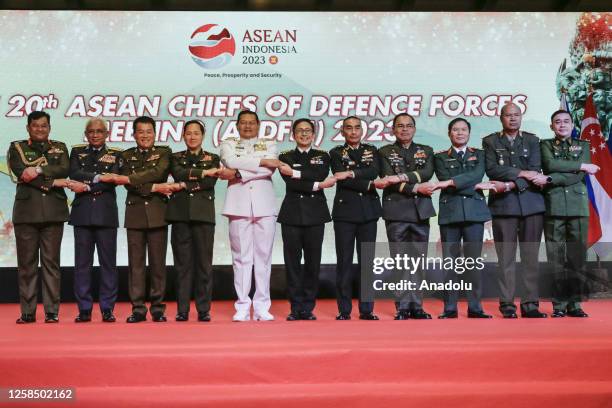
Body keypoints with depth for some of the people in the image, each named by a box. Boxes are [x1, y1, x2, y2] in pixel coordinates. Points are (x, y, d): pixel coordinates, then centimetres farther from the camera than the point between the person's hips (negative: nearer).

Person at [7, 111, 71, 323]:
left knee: (51, 262, 1)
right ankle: (27, 312, 7)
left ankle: (52, 311, 4)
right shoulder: (17, 148, 11)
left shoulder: (59, 148, 16)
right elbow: (19, 172, -6)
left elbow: (64, 170, -2)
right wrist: (52, 181, -9)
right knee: (26, 263, 1)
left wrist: (38, 170, -13)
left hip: (53, 212, 1)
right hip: (26, 211, 0)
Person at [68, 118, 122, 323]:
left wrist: (87, 186, -12)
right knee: (82, 261, 1)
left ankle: (107, 308, 6)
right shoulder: (77, 152, 14)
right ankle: (84, 309, 6)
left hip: (106, 213, -1)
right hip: (82, 213, 1)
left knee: (108, 261, 0)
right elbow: (74, 174, -4)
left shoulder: (115, 155, 10)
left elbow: (112, 181, -6)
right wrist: (97, 177, -15)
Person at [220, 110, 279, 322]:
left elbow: (270, 169, -4)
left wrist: (240, 171, -9)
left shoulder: (269, 145, 16)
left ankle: (262, 306, 3)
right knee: (241, 256, -3)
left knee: (263, 256, -1)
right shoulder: (229, 145, 16)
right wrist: (261, 162, -9)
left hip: (264, 206, 1)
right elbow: (231, 162, -7)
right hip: (239, 205, -1)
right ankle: (242, 307, 0)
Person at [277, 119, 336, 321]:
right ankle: (296, 308, 5)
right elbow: (291, 183, -7)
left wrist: (295, 172, -13)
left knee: (313, 261, 1)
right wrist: (317, 185, -15)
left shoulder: (323, 156, 13)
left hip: (315, 214, 1)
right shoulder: (285, 157, 10)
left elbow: (321, 175, -9)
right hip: (292, 214, 0)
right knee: (292, 261, -2)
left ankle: (308, 308, 8)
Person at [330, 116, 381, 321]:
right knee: (344, 261, -2)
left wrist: (351, 173, -17)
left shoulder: (371, 150, 14)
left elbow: (374, 171, -7)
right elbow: (342, 179, -9)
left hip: (368, 212, 2)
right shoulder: (336, 153, 7)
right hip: (345, 212, -2)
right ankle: (344, 310, 4)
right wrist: (369, 185, -10)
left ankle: (366, 309, 7)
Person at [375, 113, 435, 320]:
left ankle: (416, 305, 8)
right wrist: (416, 188, -13)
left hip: (420, 212, 2)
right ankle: (402, 307, 1)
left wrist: (401, 177, -17)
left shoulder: (426, 151, 15)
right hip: (396, 213, -2)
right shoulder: (385, 152, 9)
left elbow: (427, 173, -5)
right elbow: (388, 180, -6)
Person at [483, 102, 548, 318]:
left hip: (531, 203, 2)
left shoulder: (532, 140, 14)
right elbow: (492, 169, -5)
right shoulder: (490, 141, 10)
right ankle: (507, 304, 0)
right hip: (503, 204, -1)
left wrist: (510, 185, -13)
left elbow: (535, 170, 0)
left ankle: (530, 304, 3)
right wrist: (521, 173, -11)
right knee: (506, 257, -3)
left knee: (530, 256, 0)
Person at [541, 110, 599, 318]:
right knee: (556, 258, -3)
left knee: (578, 256, 0)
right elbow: (550, 164, -10)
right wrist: (582, 165, -7)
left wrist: (549, 179, -11)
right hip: (553, 206, -1)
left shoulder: (583, 145, 15)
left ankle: (574, 304, 6)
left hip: (578, 206, 2)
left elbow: (579, 176, -1)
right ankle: (559, 304, 2)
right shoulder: (545, 145, 13)